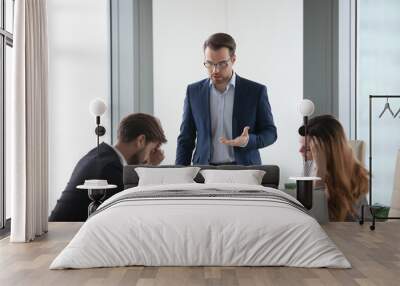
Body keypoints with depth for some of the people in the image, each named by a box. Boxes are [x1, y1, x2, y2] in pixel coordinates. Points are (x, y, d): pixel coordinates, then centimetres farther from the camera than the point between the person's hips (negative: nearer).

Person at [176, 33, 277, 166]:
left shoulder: (256, 91, 1)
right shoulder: (194, 91, 7)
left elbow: (270, 132, 7)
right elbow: (186, 139, 10)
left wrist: (249, 140, -12)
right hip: (204, 170, 1)